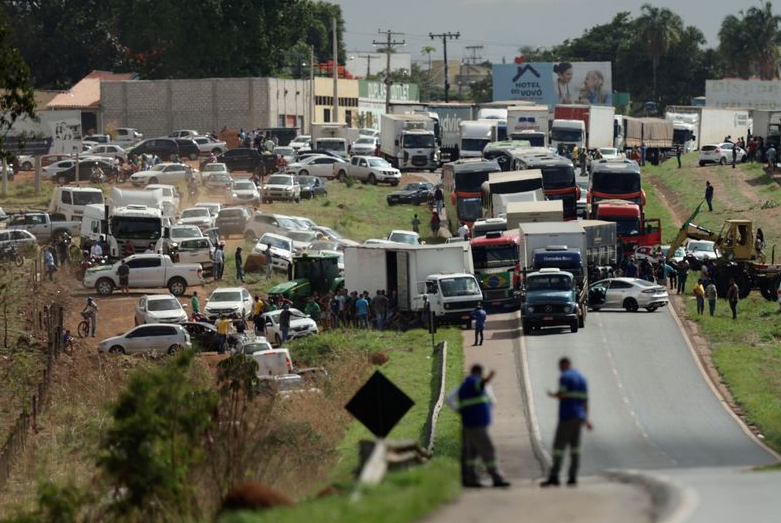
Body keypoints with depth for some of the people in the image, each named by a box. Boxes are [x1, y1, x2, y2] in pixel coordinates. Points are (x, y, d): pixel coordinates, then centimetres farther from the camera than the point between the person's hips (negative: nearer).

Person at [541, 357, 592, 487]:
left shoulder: (564, 377, -8)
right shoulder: (581, 378, 15)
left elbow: (561, 395, -17)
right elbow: (585, 400, 15)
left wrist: (552, 395, 6)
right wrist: (586, 419, 17)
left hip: (567, 417, -7)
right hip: (579, 417, 7)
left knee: (559, 446, -7)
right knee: (574, 446, 8)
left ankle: (554, 477, -12)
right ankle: (573, 477, 2)